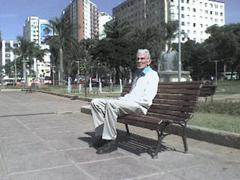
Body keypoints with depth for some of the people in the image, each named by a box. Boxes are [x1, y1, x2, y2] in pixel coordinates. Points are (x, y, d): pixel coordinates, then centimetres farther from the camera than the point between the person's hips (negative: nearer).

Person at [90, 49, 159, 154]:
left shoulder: (152, 75, -1)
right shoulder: (137, 74, 27)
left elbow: (147, 100, -13)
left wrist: (127, 100, -12)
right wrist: (122, 98, 7)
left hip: (139, 106, -9)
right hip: (128, 102, 9)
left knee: (111, 104, -35)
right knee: (95, 102, -6)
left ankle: (110, 141, -27)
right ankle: (101, 135, -10)